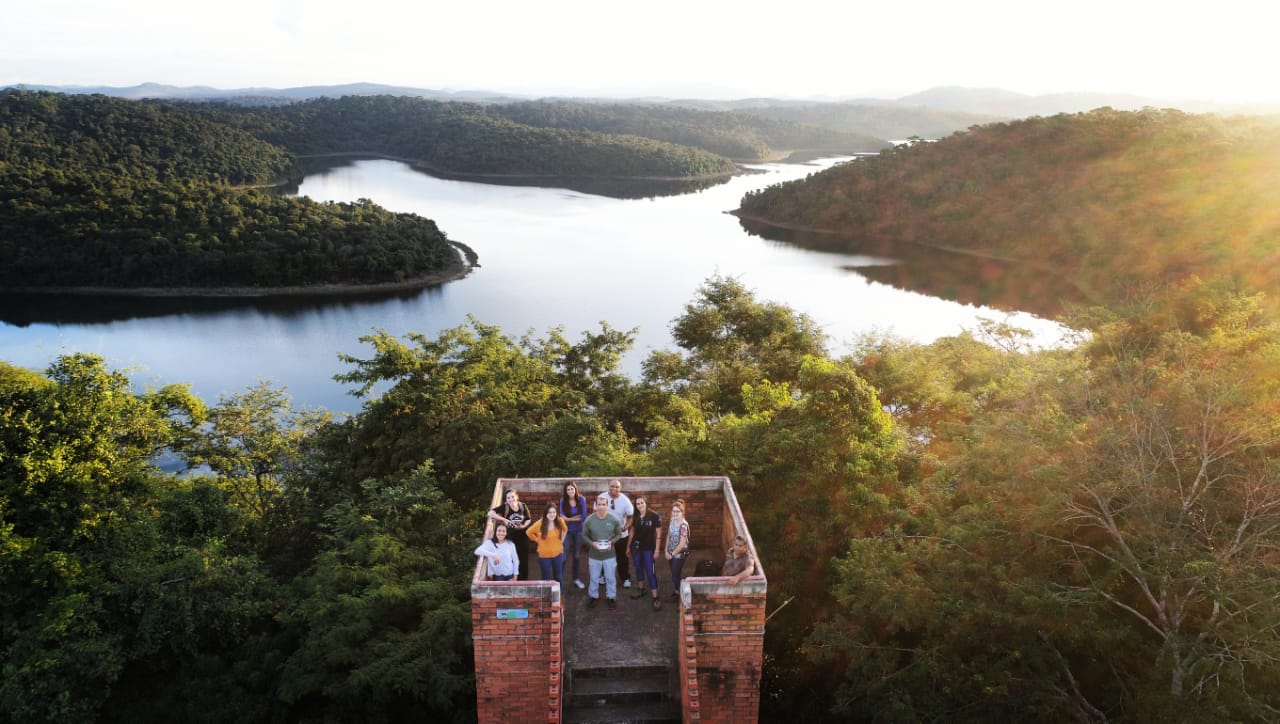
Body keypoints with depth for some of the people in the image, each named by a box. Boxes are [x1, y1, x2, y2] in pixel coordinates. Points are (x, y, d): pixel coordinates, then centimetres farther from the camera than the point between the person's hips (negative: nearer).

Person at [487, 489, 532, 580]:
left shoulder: (523, 506, -3)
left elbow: (529, 520, 8)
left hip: (523, 538, 2)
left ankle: (524, 582, 25)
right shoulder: (504, 507, -11)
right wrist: (504, 520, -25)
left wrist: (523, 526, -13)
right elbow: (490, 513, -21)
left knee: (523, 562, 10)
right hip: (510, 538, -2)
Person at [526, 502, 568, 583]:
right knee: (546, 578, 11)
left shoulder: (560, 522, -10)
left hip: (558, 554, 3)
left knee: (558, 577, 18)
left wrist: (561, 540, 6)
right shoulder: (540, 524, -19)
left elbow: (565, 529, 13)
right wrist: (538, 540, -2)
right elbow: (529, 533, -3)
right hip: (544, 555, -2)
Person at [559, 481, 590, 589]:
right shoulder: (563, 500, -9)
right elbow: (562, 517, -13)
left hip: (579, 531, 2)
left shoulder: (581, 499, -7)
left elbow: (584, 517, -9)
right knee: (564, 556, -7)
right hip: (567, 531, -2)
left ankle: (576, 579, 26)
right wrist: (576, 517, -16)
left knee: (577, 555, 13)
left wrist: (569, 518, -10)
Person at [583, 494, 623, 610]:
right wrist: (592, 543, -18)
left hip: (609, 555, 0)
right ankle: (594, 597, 36)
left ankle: (612, 597, 32)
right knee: (594, 578, 16)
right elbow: (584, 535, -1)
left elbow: (619, 534, 1)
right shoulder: (589, 520, -13)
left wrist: (612, 541, -17)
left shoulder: (614, 520, -13)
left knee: (610, 578, 13)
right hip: (594, 555, 0)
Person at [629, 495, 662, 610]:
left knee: (650, 572, -4)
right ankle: (641, 590, 35)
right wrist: (628, 546, 12)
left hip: (648, 548, -4)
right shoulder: (635, 516, -3)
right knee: (639, 568, 17)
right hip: (636, 546, 4)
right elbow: (632, 531, 9)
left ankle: (655, 598, -1)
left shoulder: (654, 516, -15)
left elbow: (658, 534, -10)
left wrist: (657, 550, -10)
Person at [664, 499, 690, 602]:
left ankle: (679, 594, 25)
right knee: (674, 574, 20)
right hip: (671, 553, 6)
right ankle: (676, 591, 39)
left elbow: (682, 544, -24)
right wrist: (667, 551, -1)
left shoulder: (683, 525, -25)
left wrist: (672, 554, -14)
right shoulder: (672, 520, -3)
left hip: (679, 554, -6)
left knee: (675, 575, 6)